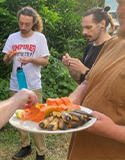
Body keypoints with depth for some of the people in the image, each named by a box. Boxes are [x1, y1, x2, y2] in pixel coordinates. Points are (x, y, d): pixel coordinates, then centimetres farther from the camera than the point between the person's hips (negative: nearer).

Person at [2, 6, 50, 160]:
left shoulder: (40, 37, -5)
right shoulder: (12, 37, 3)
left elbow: (45, 61, -5)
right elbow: (5, 62, 6)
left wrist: (30, 59, -22)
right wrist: (8, 57, -17)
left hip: (33, 86, -3)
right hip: (15, 85, 4)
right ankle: (25, 146, 31)